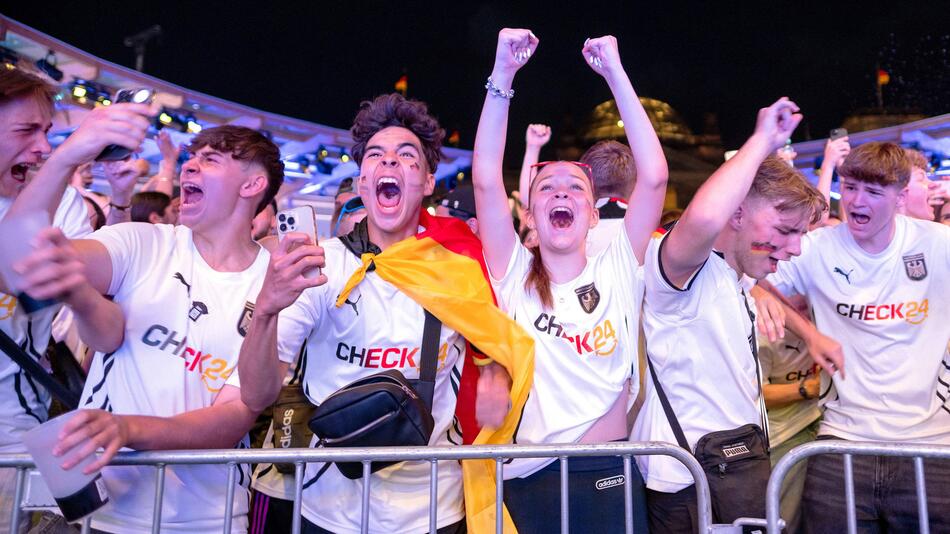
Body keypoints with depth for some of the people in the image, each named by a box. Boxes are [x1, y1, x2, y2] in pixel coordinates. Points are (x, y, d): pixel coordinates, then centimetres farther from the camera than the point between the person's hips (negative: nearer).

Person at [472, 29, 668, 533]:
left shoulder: (617, 273, 1)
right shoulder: (515, 278, 0)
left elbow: (654, 175, -8)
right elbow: (486, 179, -10)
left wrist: (615, 72, -7)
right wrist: (503, 74, -11)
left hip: (610, 475, 0)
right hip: (529, 479, 1)